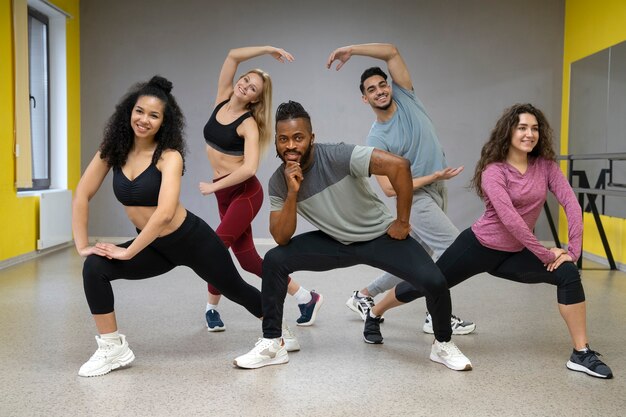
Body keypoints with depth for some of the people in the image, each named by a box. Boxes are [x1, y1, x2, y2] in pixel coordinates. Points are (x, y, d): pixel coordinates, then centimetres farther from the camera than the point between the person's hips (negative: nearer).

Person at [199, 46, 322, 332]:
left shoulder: (249, 124, -14)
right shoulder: (222, 99, 3)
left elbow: (249, 168, -25)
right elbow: (233, 56, 1)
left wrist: (213, 186, -19)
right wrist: (267, 50, 6)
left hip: (246, 192, -7)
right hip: (225, 195, 7)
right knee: (247, 258, 8)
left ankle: (212, 308, 10)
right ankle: (305, 297, 19)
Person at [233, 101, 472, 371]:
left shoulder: (338, 156, -26)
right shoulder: (278, 182, -10)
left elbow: (398, 165, -32)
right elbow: (281, 238, -13)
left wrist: (402, 222, -23)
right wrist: (292, 193, -27)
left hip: (381, 236, -3)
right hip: (336, 243, 4)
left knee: (434, 282, -22)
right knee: (274, 261, -14)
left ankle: (443, 345, 10)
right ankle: (271, 345, 1)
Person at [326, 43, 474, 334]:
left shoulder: (405, 97, 0)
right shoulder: (377, 138, -14)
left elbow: (392, 51, -5)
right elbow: (390, 188, -18)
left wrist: (351, 50, -10)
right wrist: (435, 176, -19)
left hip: (438, 191, 6)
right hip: (415, 197, -6)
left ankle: (364, 296, 25)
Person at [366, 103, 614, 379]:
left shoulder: (546, 166, -3)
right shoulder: (494, 170, -17)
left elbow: (571, 204, -10)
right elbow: (510, 219, -26)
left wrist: (573, 250, -20)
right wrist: (546, 254, -24)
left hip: (513, 254, 4)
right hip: (479, 246, -4)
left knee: (568, 274, -15)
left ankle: (581, 354, -5)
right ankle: (373, 315, 33)